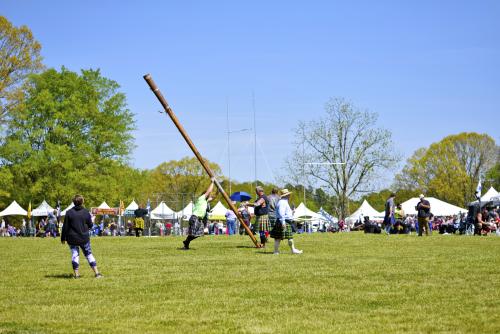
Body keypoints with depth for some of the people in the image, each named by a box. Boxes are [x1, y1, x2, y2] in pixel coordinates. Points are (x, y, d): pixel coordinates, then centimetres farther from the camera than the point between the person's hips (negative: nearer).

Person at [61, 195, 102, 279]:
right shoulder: (86, 212, -3)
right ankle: (97, 273, 7)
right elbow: (90, 225, 3)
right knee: (89, 254, 10)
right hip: (84, 238, 1)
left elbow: (65, 227, -5)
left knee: (74, 255, 5)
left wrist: (63, 238, 3)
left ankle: (76, 274, 0)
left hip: (72, 238, -1)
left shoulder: (69, 212, -6)